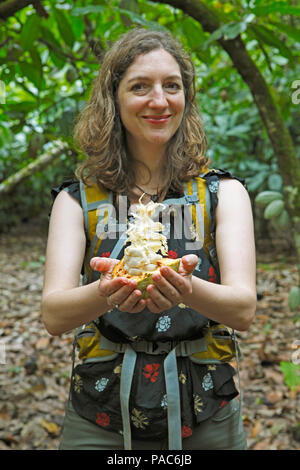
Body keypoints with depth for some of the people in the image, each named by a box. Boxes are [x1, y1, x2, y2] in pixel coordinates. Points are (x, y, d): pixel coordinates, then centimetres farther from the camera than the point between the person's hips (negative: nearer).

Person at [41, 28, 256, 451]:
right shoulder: (77, 198, -3)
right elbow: (53, 314, -14)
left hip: (205, 420, 1)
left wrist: (188, 290, -35)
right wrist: (105, 293, -35)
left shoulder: (223, 192, -4)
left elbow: (244, 309, -14)